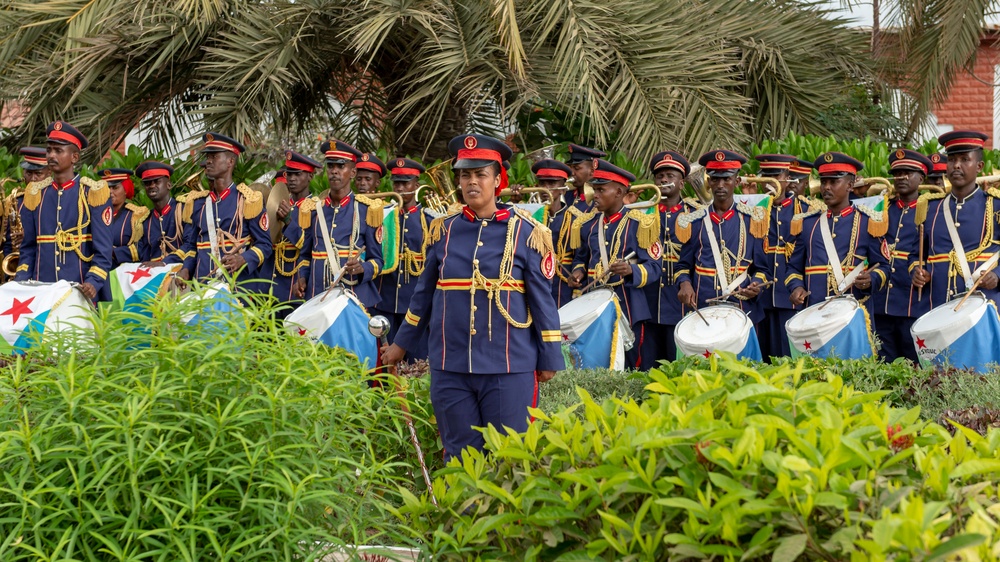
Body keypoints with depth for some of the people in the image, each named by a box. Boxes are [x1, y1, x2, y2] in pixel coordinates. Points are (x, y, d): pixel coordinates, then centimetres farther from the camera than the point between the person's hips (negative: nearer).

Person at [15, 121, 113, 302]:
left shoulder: (93, 192, -2)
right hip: (41, 290, 4)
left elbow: (103, 248, -6)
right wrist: (20, 282, 0)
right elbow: (28, 247, 15)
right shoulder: (35, 194, 11)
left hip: (80, 292, -3)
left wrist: (93, 282, -20)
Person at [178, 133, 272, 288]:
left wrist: (243, 259, -20)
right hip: (202, 285, 4)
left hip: (240, 283, -4)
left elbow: (264, 245, -1)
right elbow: (190, 245, 18)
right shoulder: (197, 202, 12)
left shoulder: (248, 200, -1)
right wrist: (186, 269, -1)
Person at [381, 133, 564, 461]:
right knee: (460, 456, 10)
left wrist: (549, 359, 2)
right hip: (451, 368, 3)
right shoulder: (444, 231, 6)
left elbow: (542, 298, 1)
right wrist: (401, 344, 21)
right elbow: (424, 293, 16)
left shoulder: (525, 232, -2)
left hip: (509, 368, -3)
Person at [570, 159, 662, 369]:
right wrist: (579, 272, 2)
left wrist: (632, 270, -27)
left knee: (628, 366, 2)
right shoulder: (587, 224, 10)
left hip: (627, 309, -4)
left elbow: (654, 267, -7)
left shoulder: (640, 224, -6)